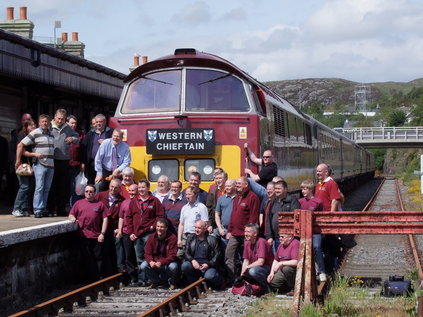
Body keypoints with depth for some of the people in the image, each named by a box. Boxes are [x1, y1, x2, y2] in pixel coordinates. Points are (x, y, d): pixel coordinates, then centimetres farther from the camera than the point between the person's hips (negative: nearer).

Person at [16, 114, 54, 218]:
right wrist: (18, 160, -4)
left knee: (47, 189, 8)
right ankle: (37, 210, -7)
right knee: (39, 187, -9)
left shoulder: (51, 134, 15)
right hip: (40, 164, -6)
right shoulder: (35, 133, -5)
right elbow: (20, 145, -5)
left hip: (50, 165, 6)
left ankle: (43, 209, 14)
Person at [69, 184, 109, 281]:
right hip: (84, 236, 1)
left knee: (98, 258, 1)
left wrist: (102, 233, -3)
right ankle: (93, 279, 10)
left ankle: (101, 278, 7)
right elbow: (71, 215, 16)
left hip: (97, 236, -1)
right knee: (88, 258, 5)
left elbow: (105, 219, 5)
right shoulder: (79, 203, 12)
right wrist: (72, 218, -9)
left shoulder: (100, 204, 8)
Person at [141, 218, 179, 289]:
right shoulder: (151, 237, -3)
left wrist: (161, 262, -35)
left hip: (167, 263, -3)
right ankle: (155, 281, 7)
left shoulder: (172, 238, -15)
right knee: (143, 265, -22)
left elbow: (172, 256, -19)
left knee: (173, 266, -36)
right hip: (154, 262, 4)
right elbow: (147, 253, -5)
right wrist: (151, 261, -28)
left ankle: (172, 283, -1)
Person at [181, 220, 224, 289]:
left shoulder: (212, 240, 6)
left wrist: (208, 264, -14)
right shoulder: (191, 239, 14)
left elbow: (218, 255, 1)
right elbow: (186, 253, 6)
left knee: (209, 276, -35)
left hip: (207, 265, -3)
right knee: (184, 265, -29)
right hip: (195, 264, 3)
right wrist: (192, 260, -15)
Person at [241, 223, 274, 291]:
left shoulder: (261, 242, -20)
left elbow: (260, 262, -25)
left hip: (268, 268, -8)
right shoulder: (247, 243, 4)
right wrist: (242, 274, -5)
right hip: (256, 267, 8)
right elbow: (246, 261, 9)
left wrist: (247, 267, -16)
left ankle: (267, 287, -14)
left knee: (253, 271, -35)